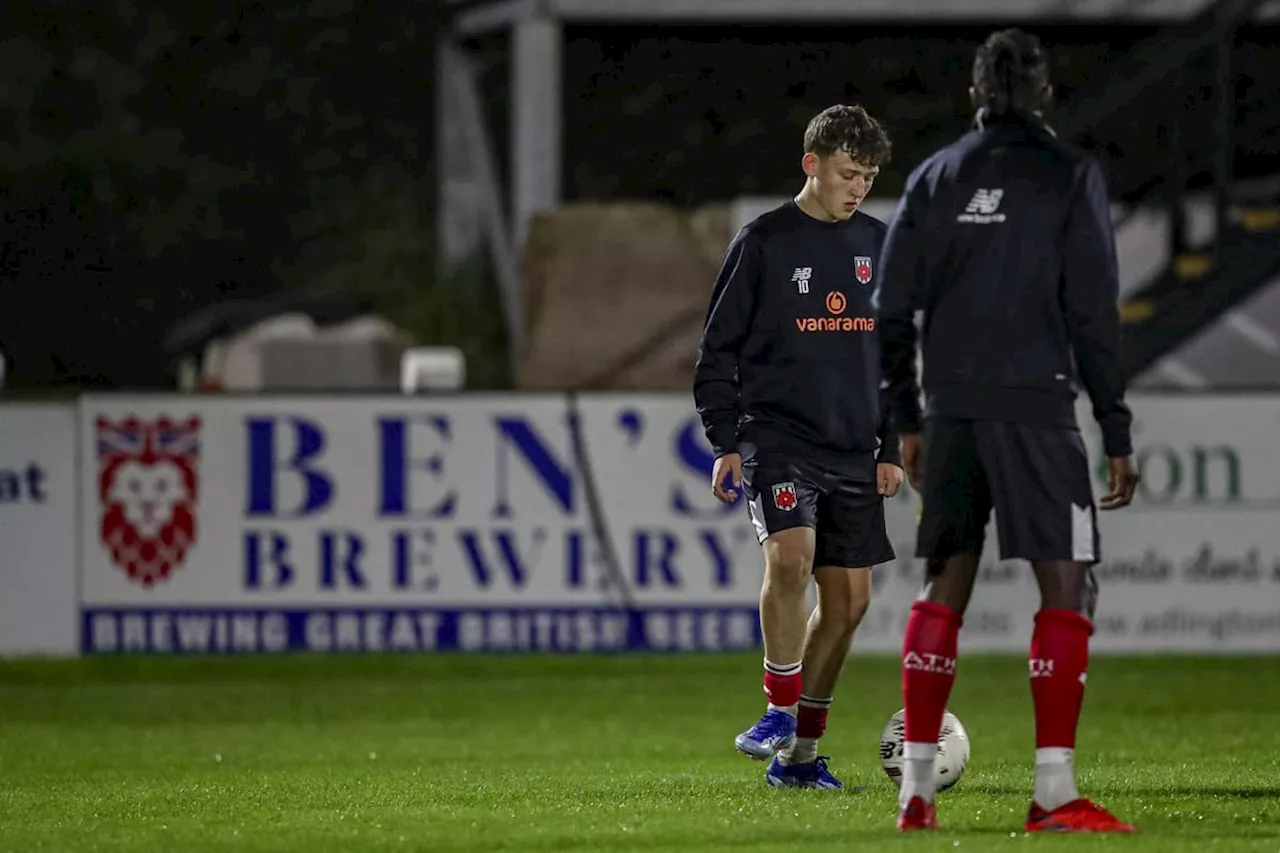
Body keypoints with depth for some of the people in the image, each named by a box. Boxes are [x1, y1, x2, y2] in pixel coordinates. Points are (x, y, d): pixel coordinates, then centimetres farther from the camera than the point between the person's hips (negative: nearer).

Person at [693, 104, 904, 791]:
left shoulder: (877, 246, 11)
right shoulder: (763, 242, -3)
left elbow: (897, 355, 19)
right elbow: (719, 348, -1)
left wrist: (892, 448, 13)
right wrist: (725, 441, -8)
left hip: (853, 449, 5)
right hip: (776, 434, -5)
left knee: (848, 599, 2)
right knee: (790, 555, -29)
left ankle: (800, 752, 13)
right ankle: (779, 710, -17)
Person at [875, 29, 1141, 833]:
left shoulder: (935, 178, 9)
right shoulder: (1070, 176, -3)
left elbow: (893, 311, 8)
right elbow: (1094, 312, -7)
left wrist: (908, 422, 16)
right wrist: (1117, 435, -3)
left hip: (952, 408, 5)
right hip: (1036, 407, -5)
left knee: (943, 589, 12)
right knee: (1067, 588, -1)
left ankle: (916, 789, 10)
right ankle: (1055, 794, -9)